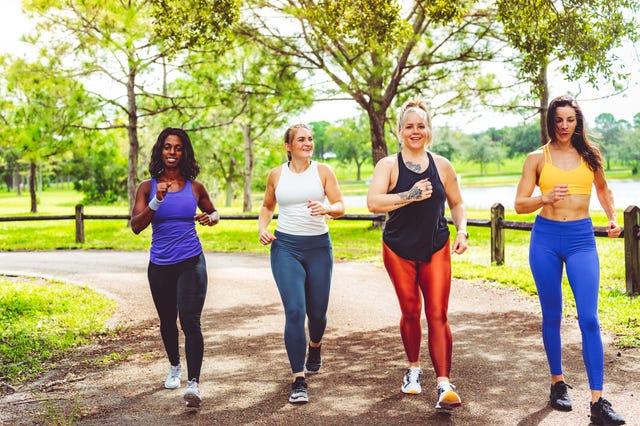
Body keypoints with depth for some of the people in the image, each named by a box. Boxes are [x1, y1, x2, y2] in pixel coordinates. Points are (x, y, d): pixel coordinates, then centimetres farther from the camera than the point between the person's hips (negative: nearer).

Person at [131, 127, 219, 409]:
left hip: (191, 263, -2)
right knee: (167, 321, 17)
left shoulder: (195, 187, 1)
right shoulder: (147, 187, -1)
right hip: (160, 266, 2)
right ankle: (174, 367, 40)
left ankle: (193, 383, -18)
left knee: (190, 321, -15)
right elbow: (136, 226, -10)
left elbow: (213, 212, 18)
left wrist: (210, 218, -7)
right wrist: (157, 201, -23)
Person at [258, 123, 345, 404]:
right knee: (294, 310, -14)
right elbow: (267, 206, 21)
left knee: (317, 312, 8)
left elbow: (340, 207, 0)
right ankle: (298, 380, -8)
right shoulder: (276, 175, 6)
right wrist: (261, 228, 2)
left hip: (318, 246, 1)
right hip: (285, 247, 0)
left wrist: (327, 208, -23)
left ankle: (315, 346, 45)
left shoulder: (323, 171, 2)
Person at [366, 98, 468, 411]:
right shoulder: (389, 165, -3)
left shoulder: (442, 165, 6)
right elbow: (373, 202, -17)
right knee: (410, 312, 8)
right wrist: (410, 195, -24)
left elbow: (457, 203, 16)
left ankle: (444, 385, -9)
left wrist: (461, 232, 1)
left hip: (436, 250, 1)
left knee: (437, 315, -7)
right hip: (399, 250, -1)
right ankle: (413, 369, 31)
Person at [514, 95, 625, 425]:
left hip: (581, 239, 0)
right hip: (546, 238, 0)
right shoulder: (537, 158, 2)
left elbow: (603, 188, 26)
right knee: (552, 316, 8)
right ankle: (558, 383, 24)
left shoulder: (589, 155, 7)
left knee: (589, 318, -9)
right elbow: (519, 204, 0)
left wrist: (612, 218, 13)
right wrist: (546, 198, -18)